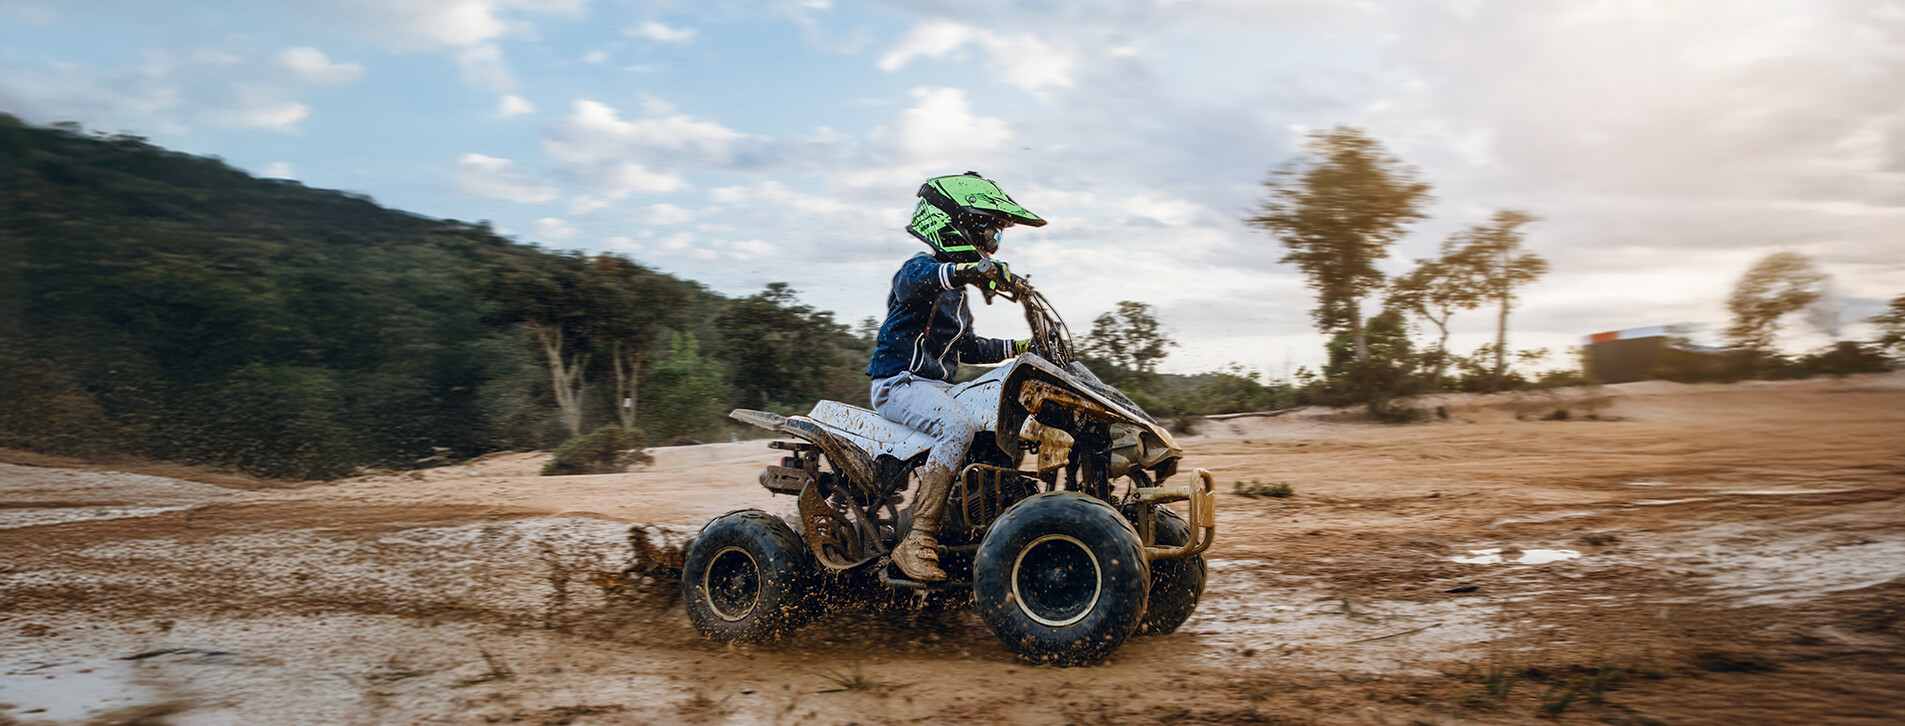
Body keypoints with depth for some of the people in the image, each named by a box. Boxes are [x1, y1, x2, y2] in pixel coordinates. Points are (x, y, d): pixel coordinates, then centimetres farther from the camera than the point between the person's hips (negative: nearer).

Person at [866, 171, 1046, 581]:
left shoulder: (957, 289, 23)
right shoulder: (921, 268, -7)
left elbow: (966, 348, 31)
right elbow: (913, 282, -33)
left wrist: (1020, 347, 22)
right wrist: (969, 269, -48)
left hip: (938, 385, 10)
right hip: (900, 382, -9)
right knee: (959, 426, -35)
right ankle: (918, 542, -36)